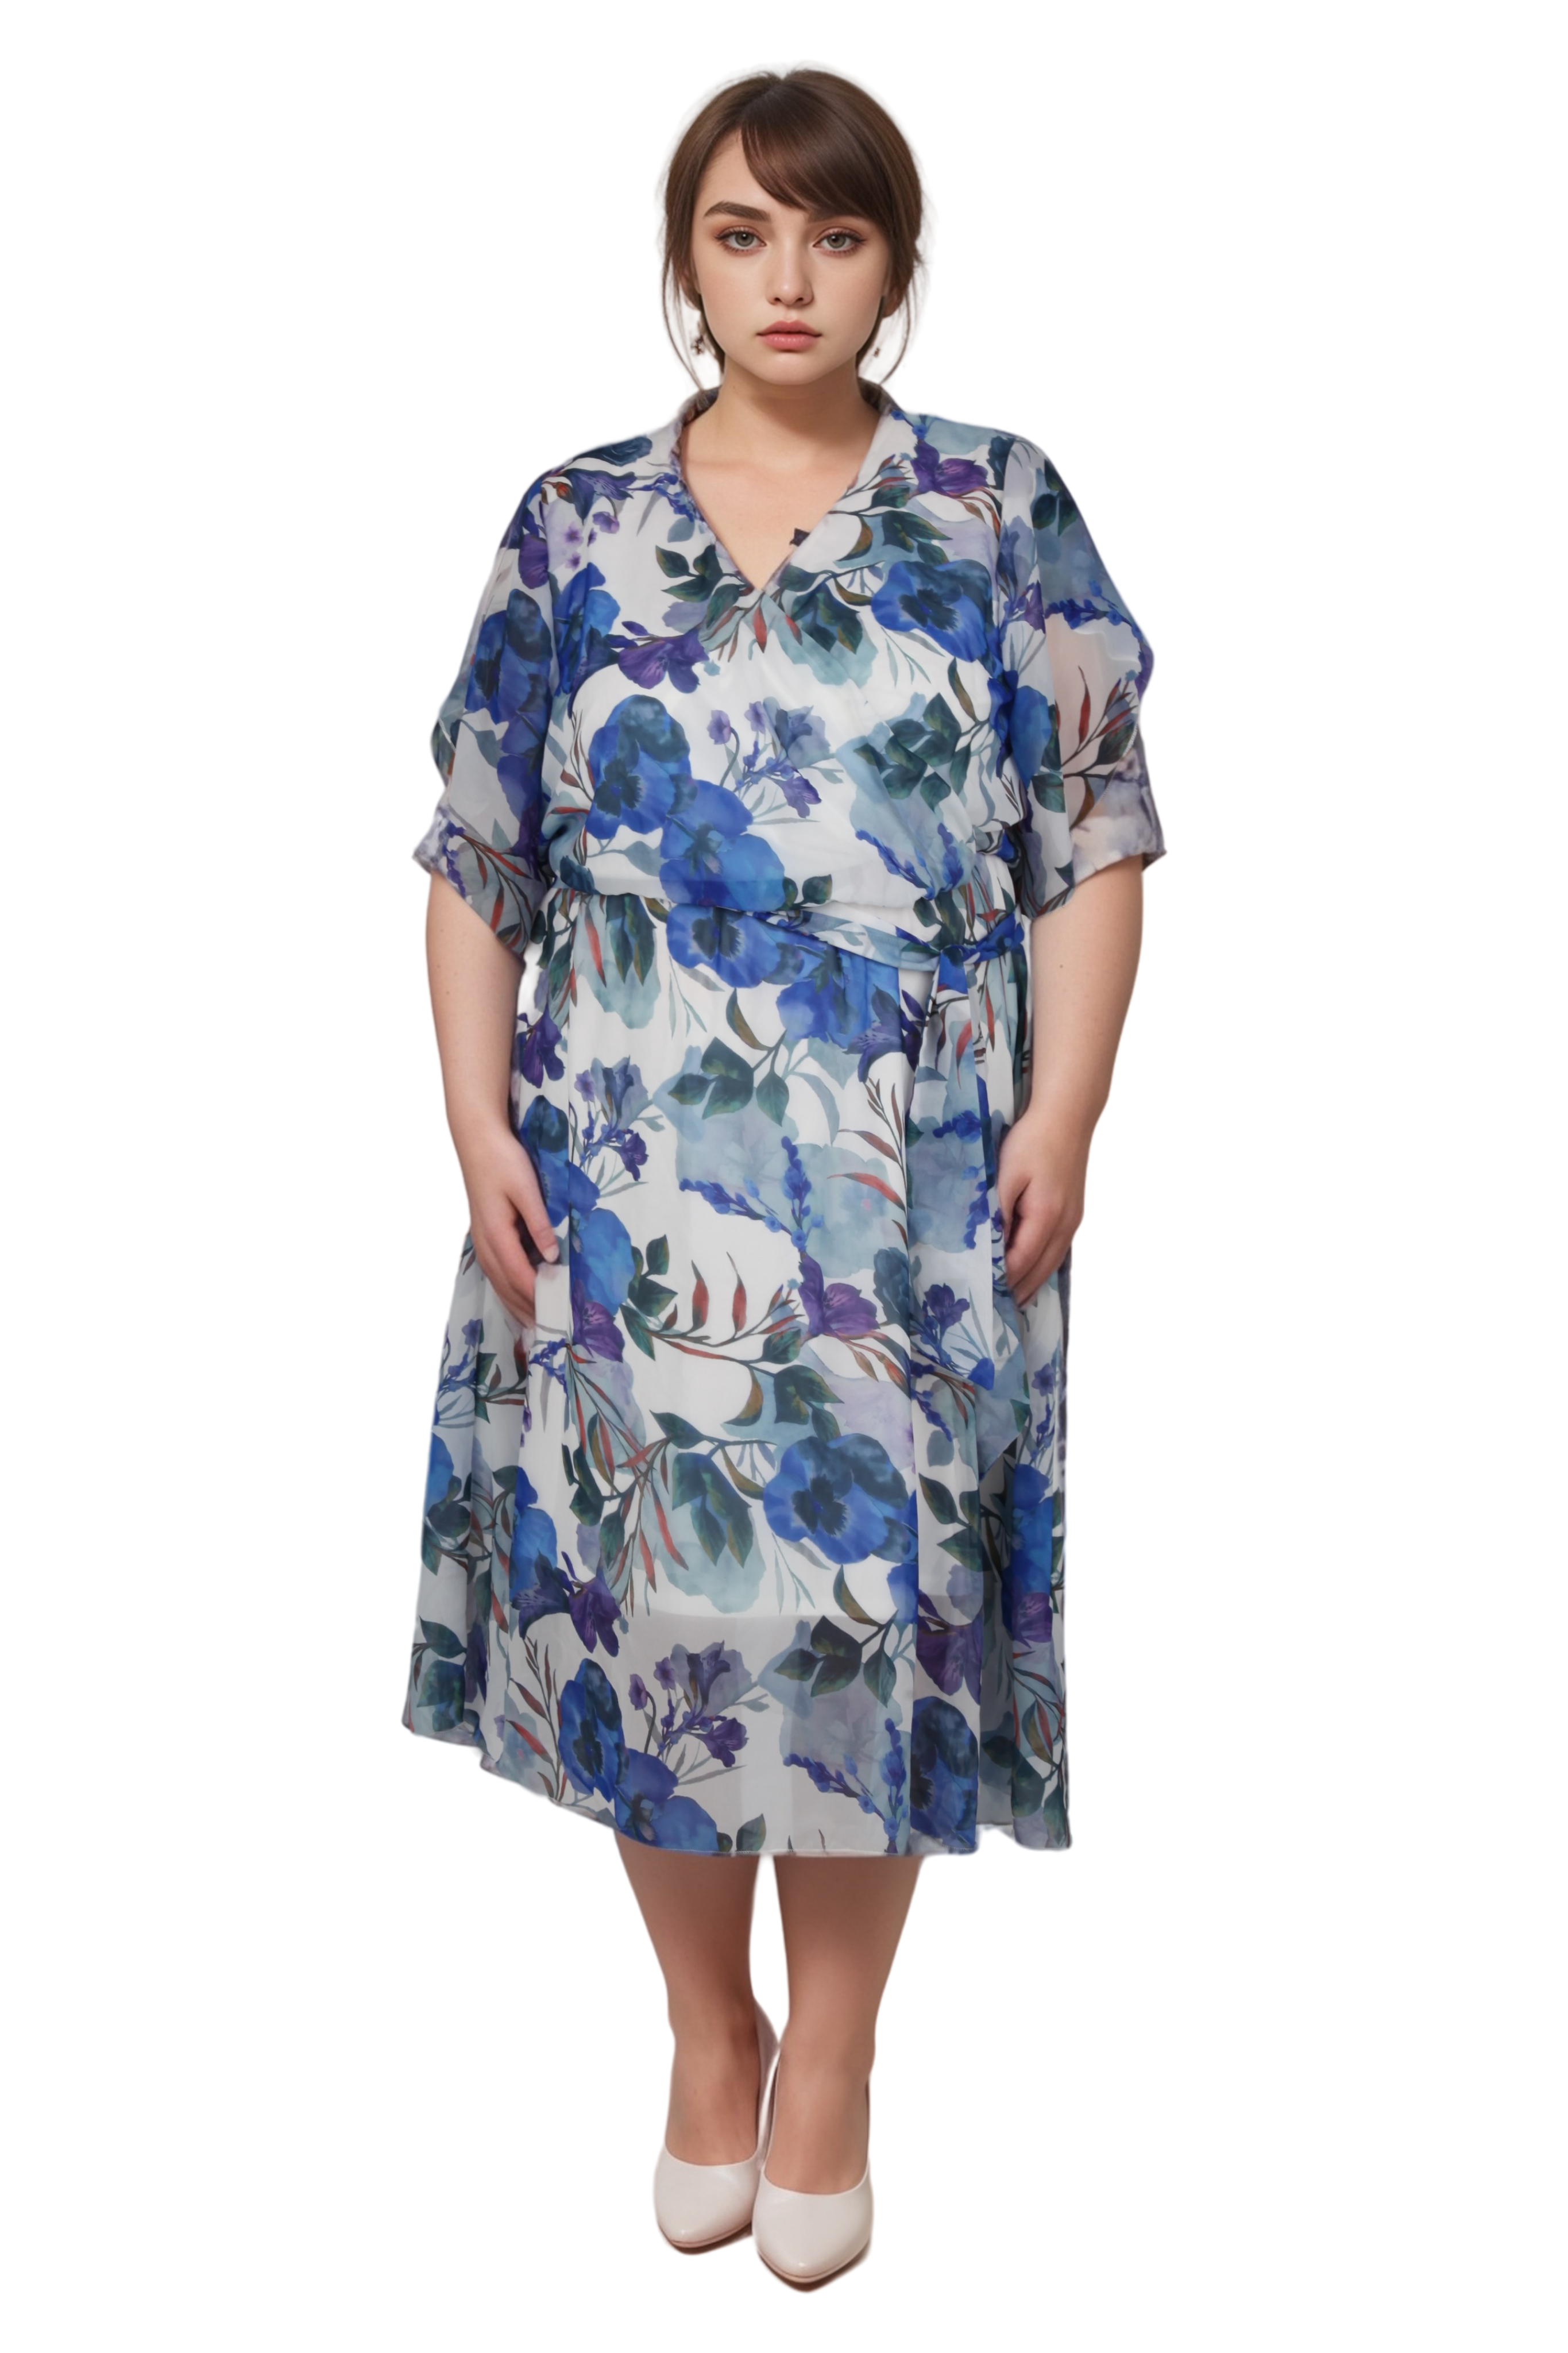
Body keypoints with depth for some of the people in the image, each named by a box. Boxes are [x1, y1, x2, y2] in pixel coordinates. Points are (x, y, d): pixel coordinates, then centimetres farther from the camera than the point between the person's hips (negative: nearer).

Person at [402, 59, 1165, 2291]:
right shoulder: (573, 528, 7)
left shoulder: (1005, 511, 4)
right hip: (624, 1182, 2)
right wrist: (477, 1118, -1)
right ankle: (708, 2037, 29)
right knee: (647, 1581, 7)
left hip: (908, 1188, -1)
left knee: (874, 1590, 2)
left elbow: (1096, 835, 1)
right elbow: (477, 853, 8)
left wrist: (1062, 1116, -8)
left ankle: (829, 2063, 23)